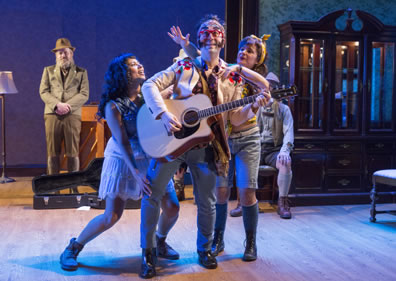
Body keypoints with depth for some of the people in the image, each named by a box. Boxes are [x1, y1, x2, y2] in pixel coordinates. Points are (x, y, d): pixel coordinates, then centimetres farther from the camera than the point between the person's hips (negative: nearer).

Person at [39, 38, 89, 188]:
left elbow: (84, 94, 3)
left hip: (73, 115, -1)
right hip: (52, 115, 1)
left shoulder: (81, 72, 14)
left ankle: (73, 186, 2)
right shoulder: (48, 71, 18)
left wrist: (68, 105, -12)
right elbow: (43, 92, 6)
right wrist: (57, 104, -11)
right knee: (53, 152, 0)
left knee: (73, 153, -3)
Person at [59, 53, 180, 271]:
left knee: (172, 208, -3)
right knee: (111, 216, -6)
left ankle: (160, 242, 28)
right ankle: (73, 248, 17)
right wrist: (136, 173, -25)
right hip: (123, 161, -4)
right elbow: (122, 142, -18)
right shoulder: (114, 106, -12)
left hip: (153, 159, 5)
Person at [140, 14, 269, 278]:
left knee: (207, 202, 10)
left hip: (205, 147, 1)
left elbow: (235, 118, 5)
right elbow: (150, 85, -7)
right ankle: (148, 252, 15)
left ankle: (205, 249, 34)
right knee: (151, 194, -1)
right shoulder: (184, 66, 1)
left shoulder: (232, 77, 5)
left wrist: (254, 107, -14)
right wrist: (164, 114, -21)